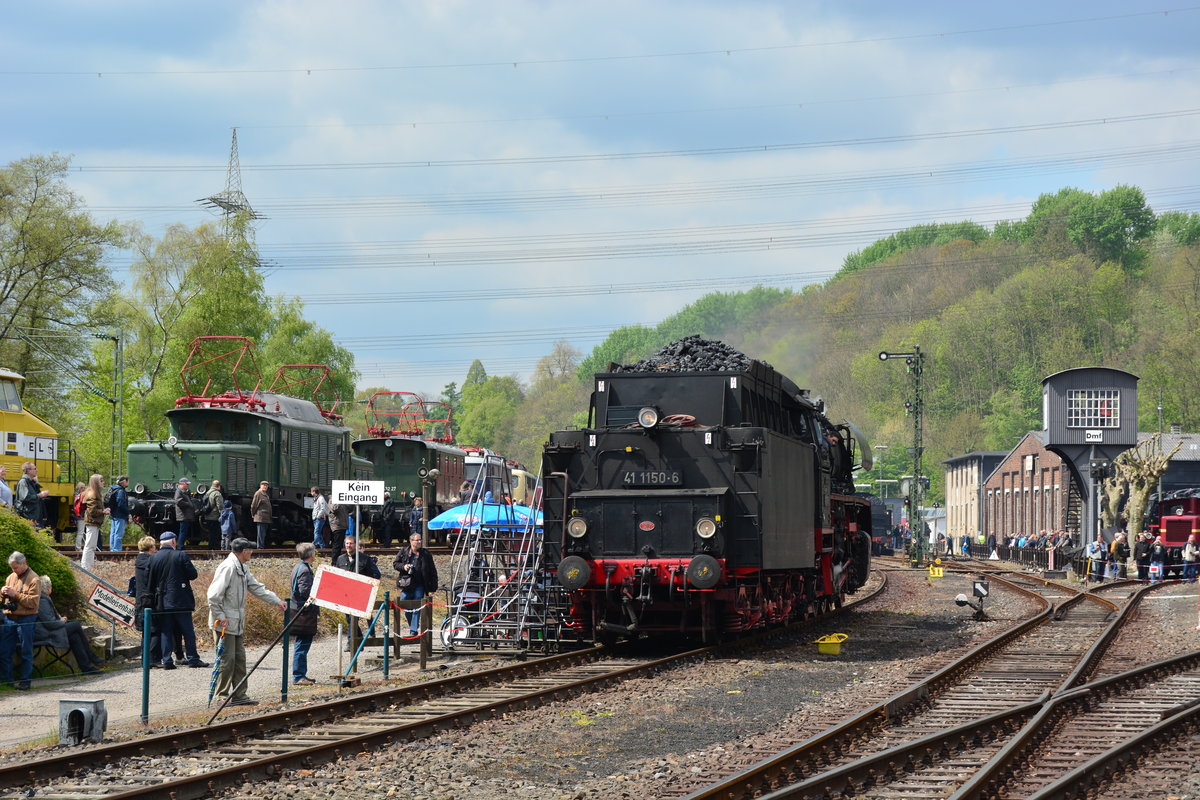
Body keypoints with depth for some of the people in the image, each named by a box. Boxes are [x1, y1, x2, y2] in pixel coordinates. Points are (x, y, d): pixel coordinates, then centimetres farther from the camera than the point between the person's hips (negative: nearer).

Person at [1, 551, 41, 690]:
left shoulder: (33, 579, -7)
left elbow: (33, 602, -15)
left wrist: (15, 594, -18)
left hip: (26, 619, -7)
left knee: (26, 651, 1)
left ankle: (25, 680, 7)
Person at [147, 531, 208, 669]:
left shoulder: (153, 558, 2)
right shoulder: (181, 555, -8)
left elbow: (151, 581, 5)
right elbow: (193, 574, -9)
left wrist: (154, 597, 16)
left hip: (162, 602, 3)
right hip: (181, 600, -3)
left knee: (165, 631, 6)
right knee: (188, 631, 4)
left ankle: (167, 660, 1)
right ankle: (192, 659, 3)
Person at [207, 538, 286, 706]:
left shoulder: (243, 569, 14)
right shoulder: (228, 567, -18)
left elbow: (257, 587, 21)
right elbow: (214, 595, -22)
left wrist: (277, 601, 15)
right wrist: (220, 617, -21)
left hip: (237, 623, 10)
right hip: (225, 623, -10)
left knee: (240, 659, 12)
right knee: (227, 660, -5)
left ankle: (239, 695, 19)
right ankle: (220, 697, 2)